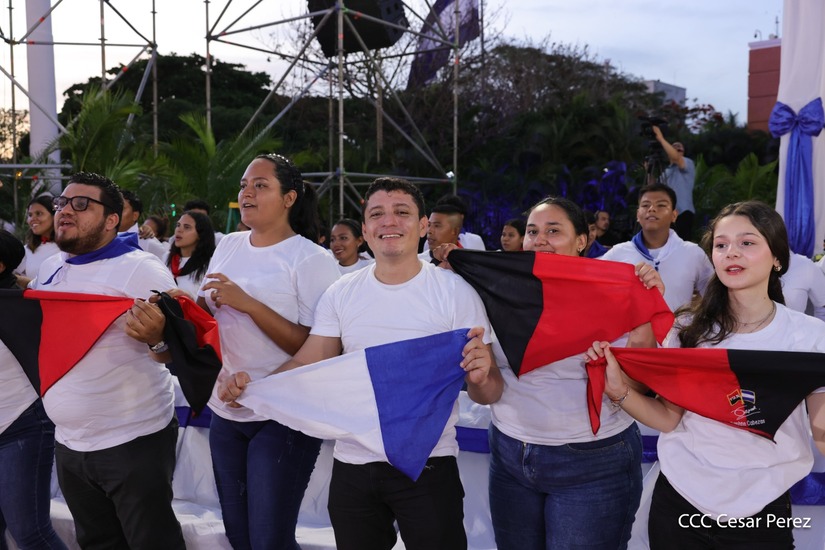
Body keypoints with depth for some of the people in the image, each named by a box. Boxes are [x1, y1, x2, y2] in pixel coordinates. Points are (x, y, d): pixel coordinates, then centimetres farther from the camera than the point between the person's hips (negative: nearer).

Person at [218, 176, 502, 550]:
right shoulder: (341, 294, 3)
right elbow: (306, 365, 1)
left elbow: (487, 392, -8)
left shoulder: (456, 292, -7)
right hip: (351, 465, 4)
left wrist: (481, 379, -31)